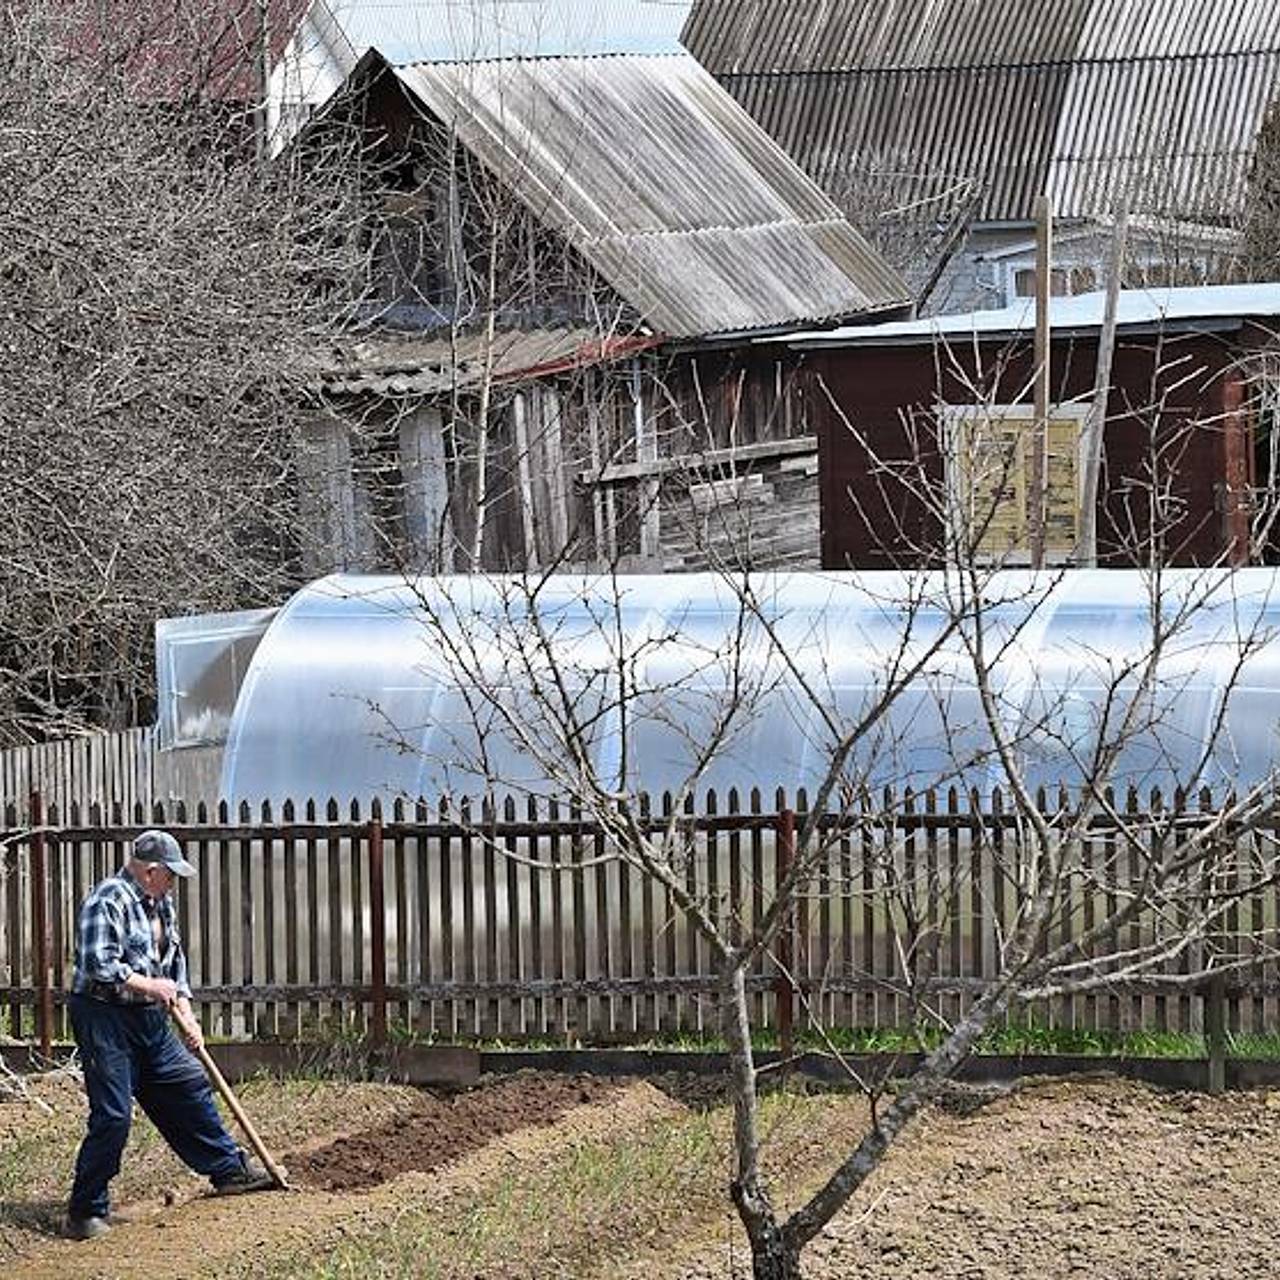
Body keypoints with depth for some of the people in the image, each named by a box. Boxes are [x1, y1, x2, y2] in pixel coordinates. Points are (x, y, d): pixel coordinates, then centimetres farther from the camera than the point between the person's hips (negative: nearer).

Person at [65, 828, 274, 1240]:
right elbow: (98, 965, -24)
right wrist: (149, 985, -16)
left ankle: (228, 1168, 32)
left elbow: (174, 960, 22)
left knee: (190, 1086, 15)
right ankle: (87, 1212, -4)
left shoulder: (160, 904, 14)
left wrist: (186, 1016, 12)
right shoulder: (108, 901, -16)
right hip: (105, 1017, -9)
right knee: (112, 1114, -11)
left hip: (148, 1021, 9)